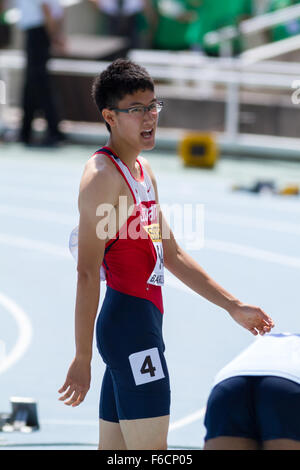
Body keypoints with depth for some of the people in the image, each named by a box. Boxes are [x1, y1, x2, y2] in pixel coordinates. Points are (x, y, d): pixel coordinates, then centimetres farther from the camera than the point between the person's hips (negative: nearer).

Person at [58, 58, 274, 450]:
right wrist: (82, 359, -21)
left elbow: (172, 255, 24)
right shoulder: (102, 176, -13)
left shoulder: (144, 171, 18)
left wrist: (234, 307, 23)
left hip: (143, 321, 10)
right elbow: (87, 274, -17)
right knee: (151, 450, -12)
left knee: (115, 450, 10)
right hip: (129, 320, -10)